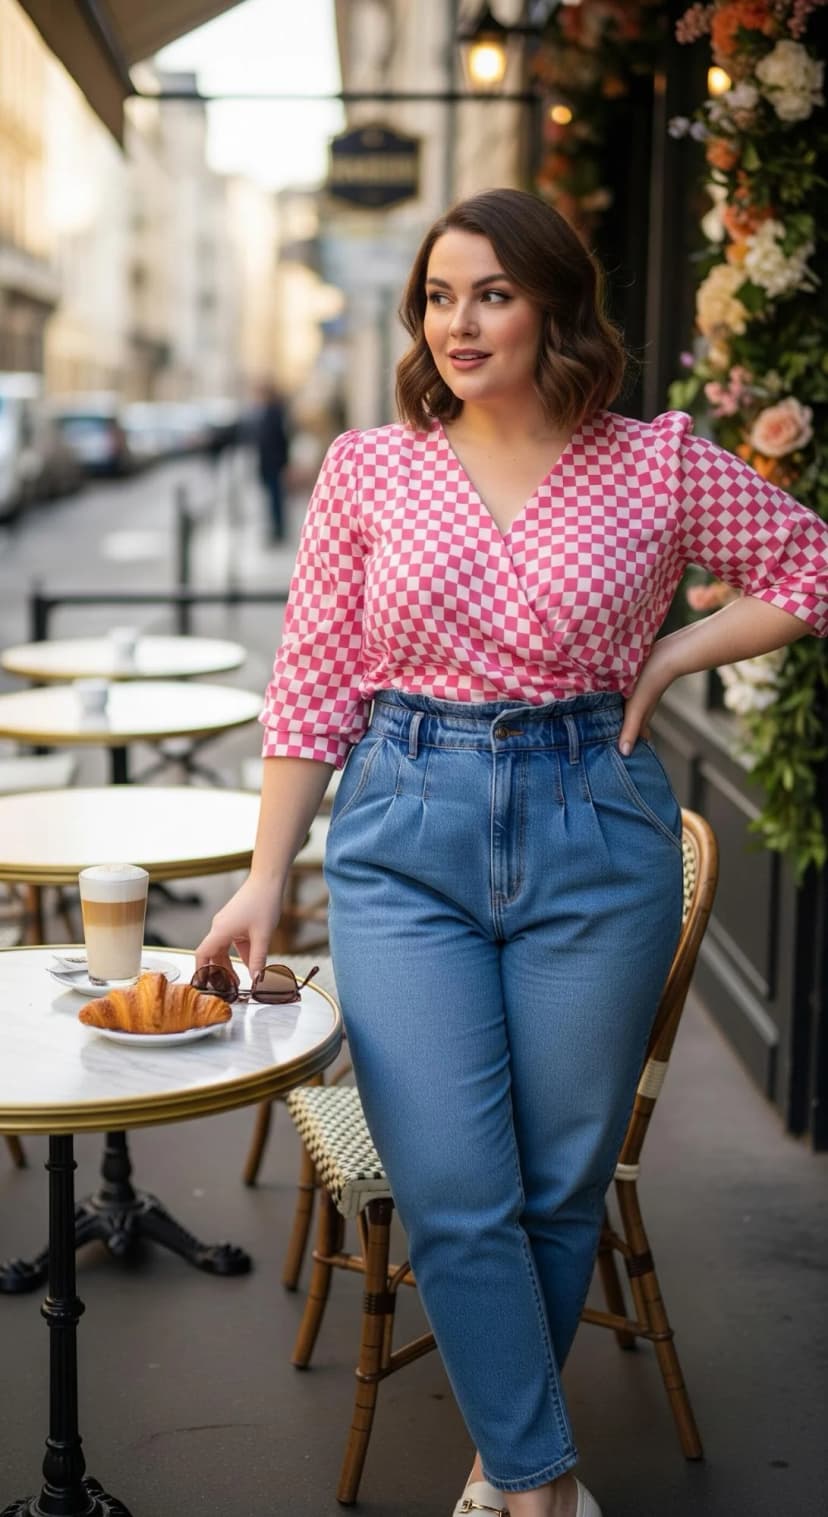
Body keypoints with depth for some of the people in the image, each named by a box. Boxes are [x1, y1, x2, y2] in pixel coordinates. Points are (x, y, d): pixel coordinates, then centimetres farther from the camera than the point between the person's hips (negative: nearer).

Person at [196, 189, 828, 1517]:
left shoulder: (656, 465, 1)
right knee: (454, 1197, -5)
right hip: (406, 832, 0)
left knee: (563, 1187, 9)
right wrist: (266, 878, 3)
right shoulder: (368, 471, 3)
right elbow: (312, 691, 6)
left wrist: (672, 656, -1)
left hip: (593, 826, 0)